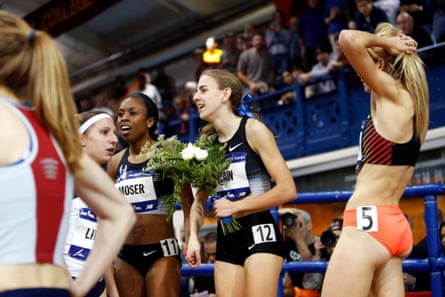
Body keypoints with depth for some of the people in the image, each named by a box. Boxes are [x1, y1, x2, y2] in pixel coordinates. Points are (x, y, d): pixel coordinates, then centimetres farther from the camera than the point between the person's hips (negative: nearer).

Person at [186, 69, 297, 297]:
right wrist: (193, 236, -4)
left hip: (259, 234, -6)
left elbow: (288, 190, -12)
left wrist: (236, 206, -11)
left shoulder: (253, 130, -7)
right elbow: (200, 199, 13)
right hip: (226, 240, 6)